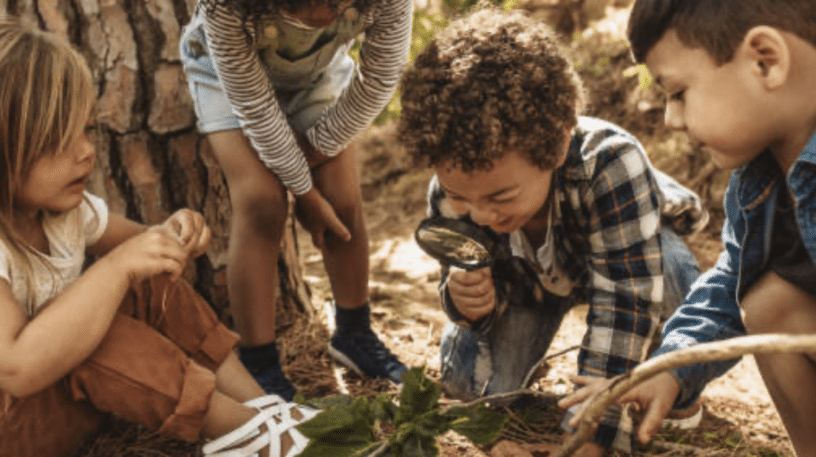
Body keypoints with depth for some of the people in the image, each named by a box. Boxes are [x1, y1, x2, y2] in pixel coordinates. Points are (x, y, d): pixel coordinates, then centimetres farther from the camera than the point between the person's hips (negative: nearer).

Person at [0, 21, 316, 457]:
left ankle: (264, 406, -8)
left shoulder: (61, 206, -4)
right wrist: (117, 267, -38)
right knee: (95, 328, -33)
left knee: (150, 287, -10)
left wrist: (168, 237, -14)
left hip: (70, 399, 8)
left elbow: (130, 241, 11)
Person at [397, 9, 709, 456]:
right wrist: (464, 298, -42)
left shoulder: (609, 163, -46)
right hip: (528, 274, 3)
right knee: (469, 381, -14)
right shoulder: (449, 194, -31)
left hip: (631, 247, -2)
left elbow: (625, 304, -45)